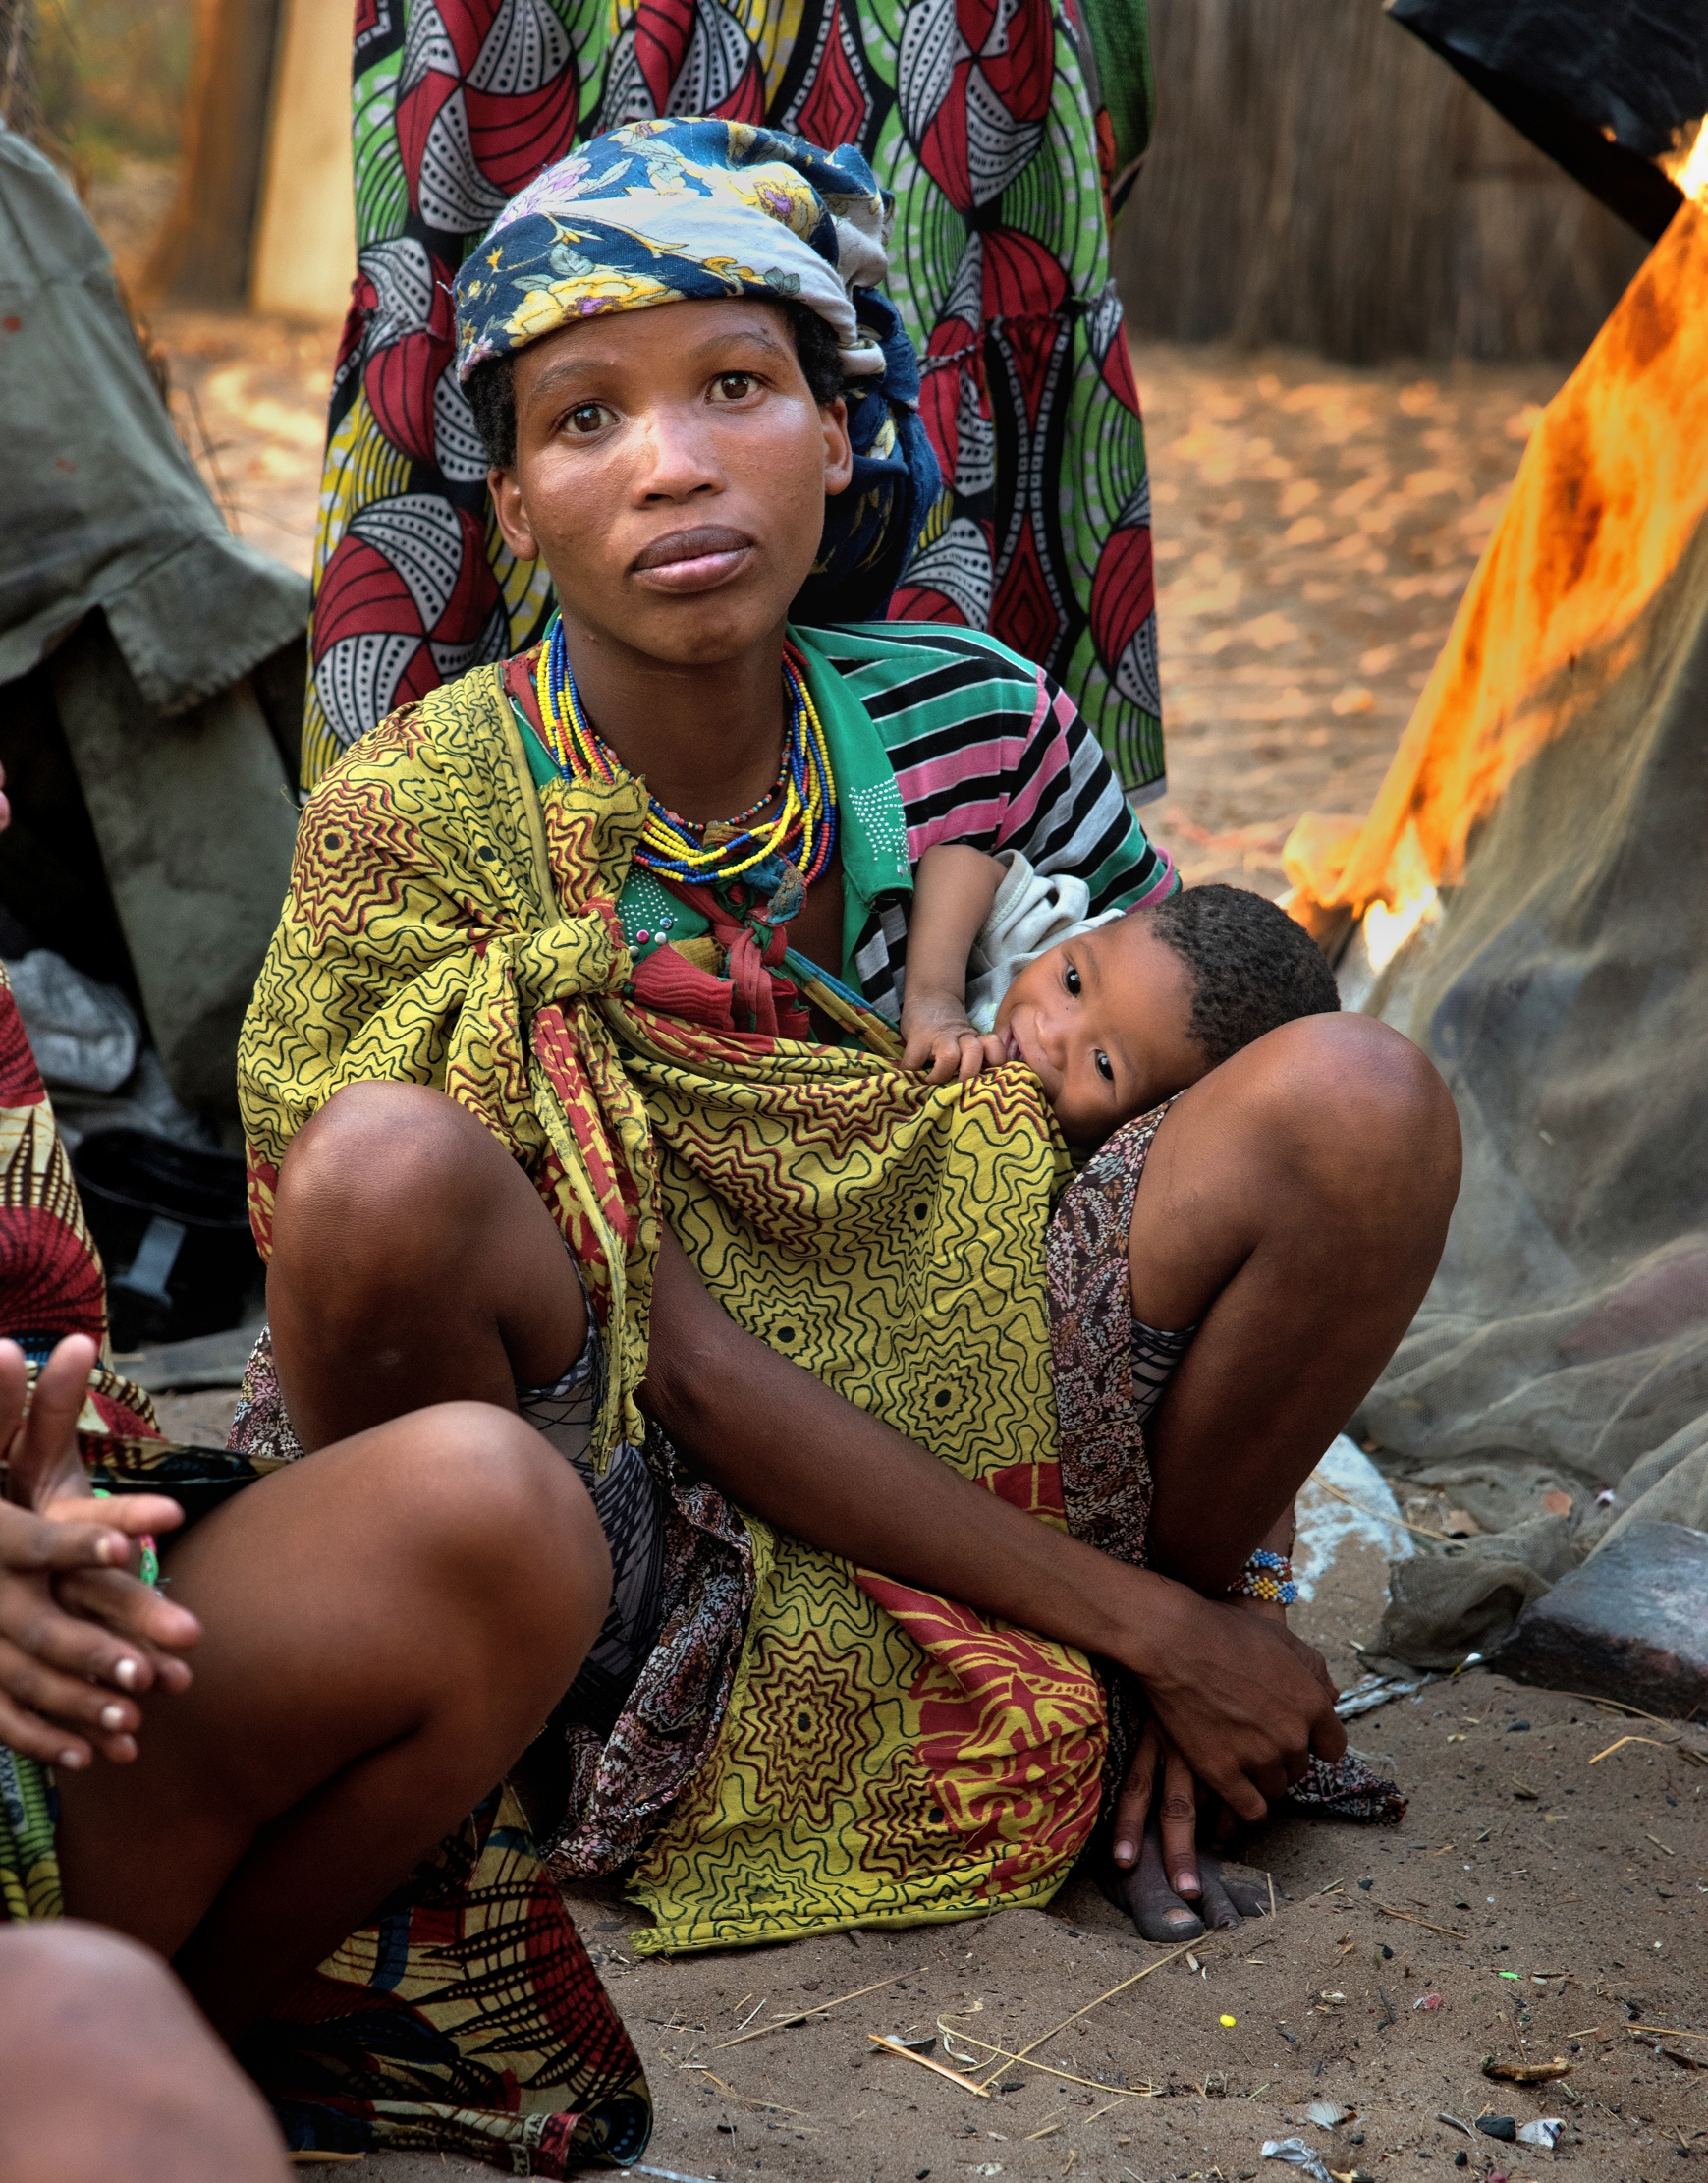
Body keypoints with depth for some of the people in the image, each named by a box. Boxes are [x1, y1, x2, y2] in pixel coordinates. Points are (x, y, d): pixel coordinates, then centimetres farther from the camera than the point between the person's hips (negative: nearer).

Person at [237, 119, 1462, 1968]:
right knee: (386, 1170, -34)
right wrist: (1138, 1620, -18)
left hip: (967, 1428, 4)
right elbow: (685, 1362, -18)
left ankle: (1135, 1741, 2)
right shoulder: (417, 824, -17)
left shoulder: (971, 722, -6)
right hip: (639, 1531, -3)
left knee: (1360, 1099, -19)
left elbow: (1206, 1100, 2)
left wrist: (1186, 1619, -7)